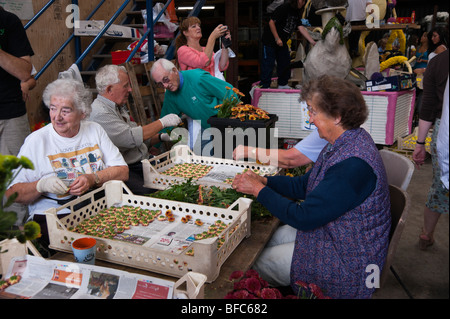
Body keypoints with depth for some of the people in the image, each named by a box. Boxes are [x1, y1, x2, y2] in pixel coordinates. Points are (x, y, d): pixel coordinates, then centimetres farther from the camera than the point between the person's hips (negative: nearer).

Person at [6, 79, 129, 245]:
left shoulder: (94, 130, 10)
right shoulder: (36, 141, 1)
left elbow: (122, 171, 5)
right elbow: (12, 193, 0)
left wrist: (93, 179, -12)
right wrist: (41, 185, -20)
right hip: (53, 214, -4)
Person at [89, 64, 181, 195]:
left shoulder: (118, 108, 19)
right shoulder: (100, 113, -13)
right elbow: (131, 138, -21)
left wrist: (161, 137, 7)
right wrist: (162, 122, -12)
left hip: (143, 161, 9)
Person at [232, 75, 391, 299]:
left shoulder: (353, 165, -34)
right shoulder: (342, 143, -1)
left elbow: (302, 217, -30)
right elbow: (304, 185, 7)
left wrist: (259, 190, -20)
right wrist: (263, 181, -6)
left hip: (347, 261, -9)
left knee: (259, 262, -2)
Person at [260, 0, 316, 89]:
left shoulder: (297, 13, 6)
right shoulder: (283, 8, -18)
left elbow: (301, 28, 0)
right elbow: (271, 22, -20)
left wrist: (313, 42, -8)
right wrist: (277, 38, -21)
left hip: (282, 42, 9)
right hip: (270, 41, -8)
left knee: (285, 63, 11)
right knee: (268, 65, -5)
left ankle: (282, 84, 23)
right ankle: (264, 87, 1)